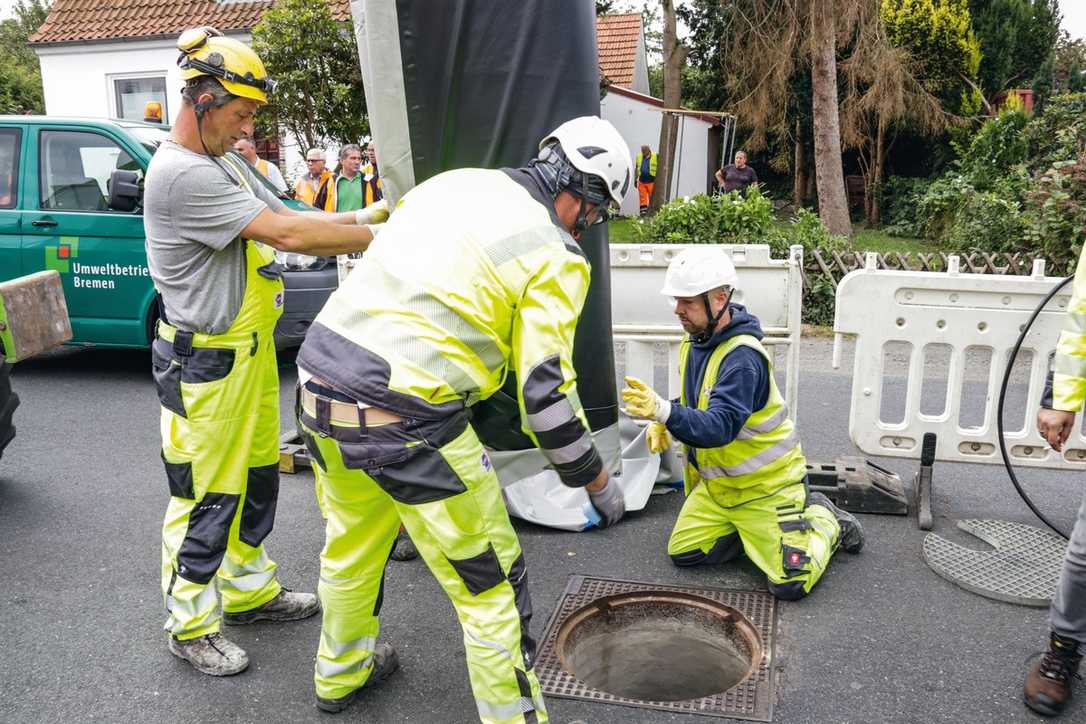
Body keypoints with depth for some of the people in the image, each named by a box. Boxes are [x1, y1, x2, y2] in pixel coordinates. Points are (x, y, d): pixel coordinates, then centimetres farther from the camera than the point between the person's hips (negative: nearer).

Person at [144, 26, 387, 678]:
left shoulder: (227, 162, 12)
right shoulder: (179, 173, -21)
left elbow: (289, 219, 9)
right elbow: (284, 233, -25)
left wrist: (359, 219, -5)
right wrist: (379, 236, -19)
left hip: (251, 349, 10)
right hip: (205, 362, -10)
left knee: (257, 476, 19)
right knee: (206, 496, 2)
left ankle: (249, 588, 37)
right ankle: (191, 625, 19)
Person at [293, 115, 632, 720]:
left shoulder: (455, 181, 14)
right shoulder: (556, 255, -7)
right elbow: (545, 393, -10)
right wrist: (597, 482, 3)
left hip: (319, 380, 9)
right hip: (405, 419, -8)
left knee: (352, 545, 30)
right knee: (493, 587, 8)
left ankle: (342, 672, 53)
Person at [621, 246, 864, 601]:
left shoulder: (743, 356, -28)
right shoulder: (694, 342, 0)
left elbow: (720, 426, -38)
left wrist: (663, 411, -53)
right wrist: (663, 421, -5)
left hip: (765, 483, -8)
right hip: (716, 482, 8)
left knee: (791, 584, -10)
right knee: (682, 552, 2)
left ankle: (825, 520, 18)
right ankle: (749, 527, 20)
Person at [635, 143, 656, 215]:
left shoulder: (655, 157, -6)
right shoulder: (639, 157, 7)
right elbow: (636, 169, 15)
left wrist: (656, 180, -5)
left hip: (651, 182, -3)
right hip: (641, 181, 3)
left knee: (652, 198, 4)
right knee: (642, 197, 1)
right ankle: (643, 211, 5)